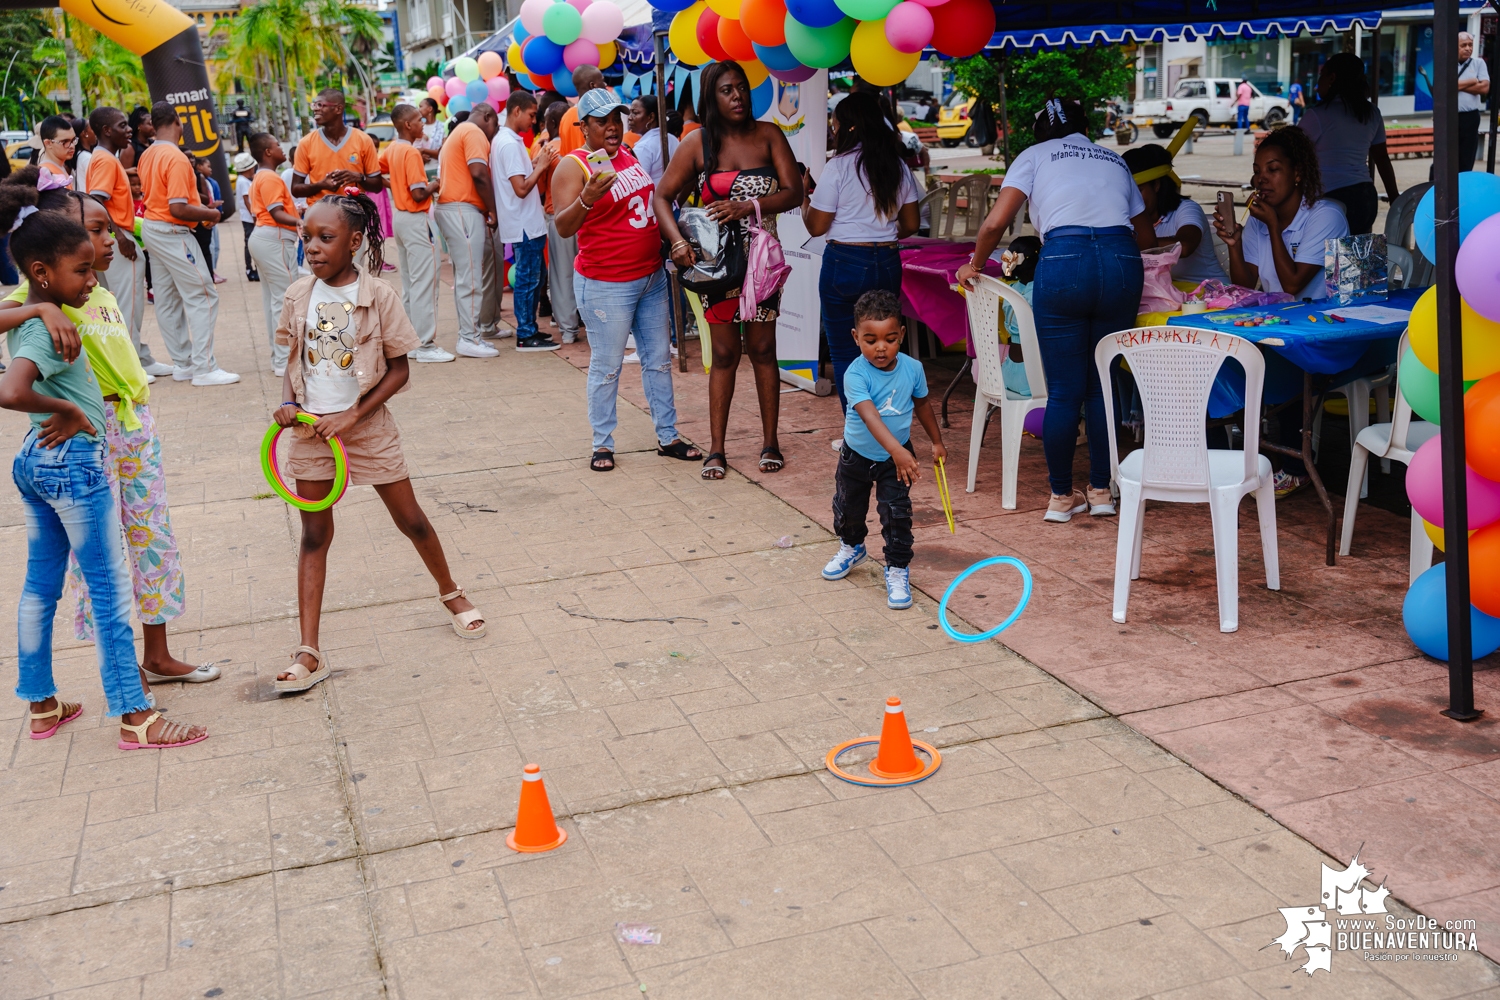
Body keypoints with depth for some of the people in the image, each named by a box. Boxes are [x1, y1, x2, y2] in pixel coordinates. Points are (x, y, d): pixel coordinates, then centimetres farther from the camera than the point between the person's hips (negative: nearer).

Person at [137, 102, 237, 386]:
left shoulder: (147, 156, 8)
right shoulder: (176, 158, -19)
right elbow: (178, 209, -24)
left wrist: (197, 206, 17)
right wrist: (210, 214, -9)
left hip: (151, 227, 9)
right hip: (172, 234, -9)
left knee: (168, 300, 11)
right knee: (202, 297, -5)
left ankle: (183, 363, 19)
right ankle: (203, 368, -6)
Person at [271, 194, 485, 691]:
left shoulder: (378, 296, -12)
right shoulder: (298, 296, -1)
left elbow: (399, 370, -8)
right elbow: (295, 360, 11)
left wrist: (351, 417, -16)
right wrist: (288, 401, -9)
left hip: (367, 424, -3)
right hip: (311, 427, 3)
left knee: (410, 518, 8)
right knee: (314, 534, 5)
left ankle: (450, 592, 37)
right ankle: (309, 654, 7)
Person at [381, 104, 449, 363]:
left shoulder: (391, 150, 9)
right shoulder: (411, 152, -16)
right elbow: (419, 194, -20)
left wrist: (399, 184, 7)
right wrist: (434, 185, -3)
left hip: (399, 215, 9)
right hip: (414, 219, -9)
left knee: (408, 283, 13)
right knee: (423, 282, -6)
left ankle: (411, 342, 17)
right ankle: (426, 345, -5)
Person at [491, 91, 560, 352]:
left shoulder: (504, 140, 13)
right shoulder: (510, 144, -17)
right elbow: (521, 188, -22)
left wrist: (537, 164, 6)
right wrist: (541, 166, -12)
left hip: (528, 222, 10)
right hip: (525, 224, -10)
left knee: (532, 278, 15)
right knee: (528, 279, -4)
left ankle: (530, 329, 22)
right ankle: (525, 336, 2)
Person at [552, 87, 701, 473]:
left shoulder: (628, 156, 10)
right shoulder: (573, 166, -13)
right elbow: (563, 227, -24)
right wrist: (586, 199, -41)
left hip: (652, 277, 8)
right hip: (606, 285, -8)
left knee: (659, 359, 13)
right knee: (607, 367, 0)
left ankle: (668, 437, 22)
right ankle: (602, 444, 12)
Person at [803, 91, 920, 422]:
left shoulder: (839, 166, -9)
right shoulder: (898, 166, 6)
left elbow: (816, 226, -6)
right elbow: (910, 225, 11)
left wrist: (804, 198, 11)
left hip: (845, 263, -5)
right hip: (887, 264, 5)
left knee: (844, 353, 4)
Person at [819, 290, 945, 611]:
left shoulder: (912, 368, -16)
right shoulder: (856, 374, -29)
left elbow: (922, 404, 5)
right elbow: (869, 415, -42)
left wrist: (936, 441, 16)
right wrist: (896, 450, -56)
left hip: (896, 458, 1)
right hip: (857, 455, -1)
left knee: (897, 513, -7)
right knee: (848, 509, 19)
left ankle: (898, 569, 11)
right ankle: (851, 547, 48)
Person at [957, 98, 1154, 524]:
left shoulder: (1034, 156, 18)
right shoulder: (1114, 160, 28)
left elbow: (995, 223, 5)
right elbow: (1146, 237, 31)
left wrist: (974, 265, 21)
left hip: (1064, 261, -3)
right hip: (1122, 262, 3)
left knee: (1064, 392, 5)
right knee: (1103, 386, 14)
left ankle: (1062, 497, 14)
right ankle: (1100, 491, 20)